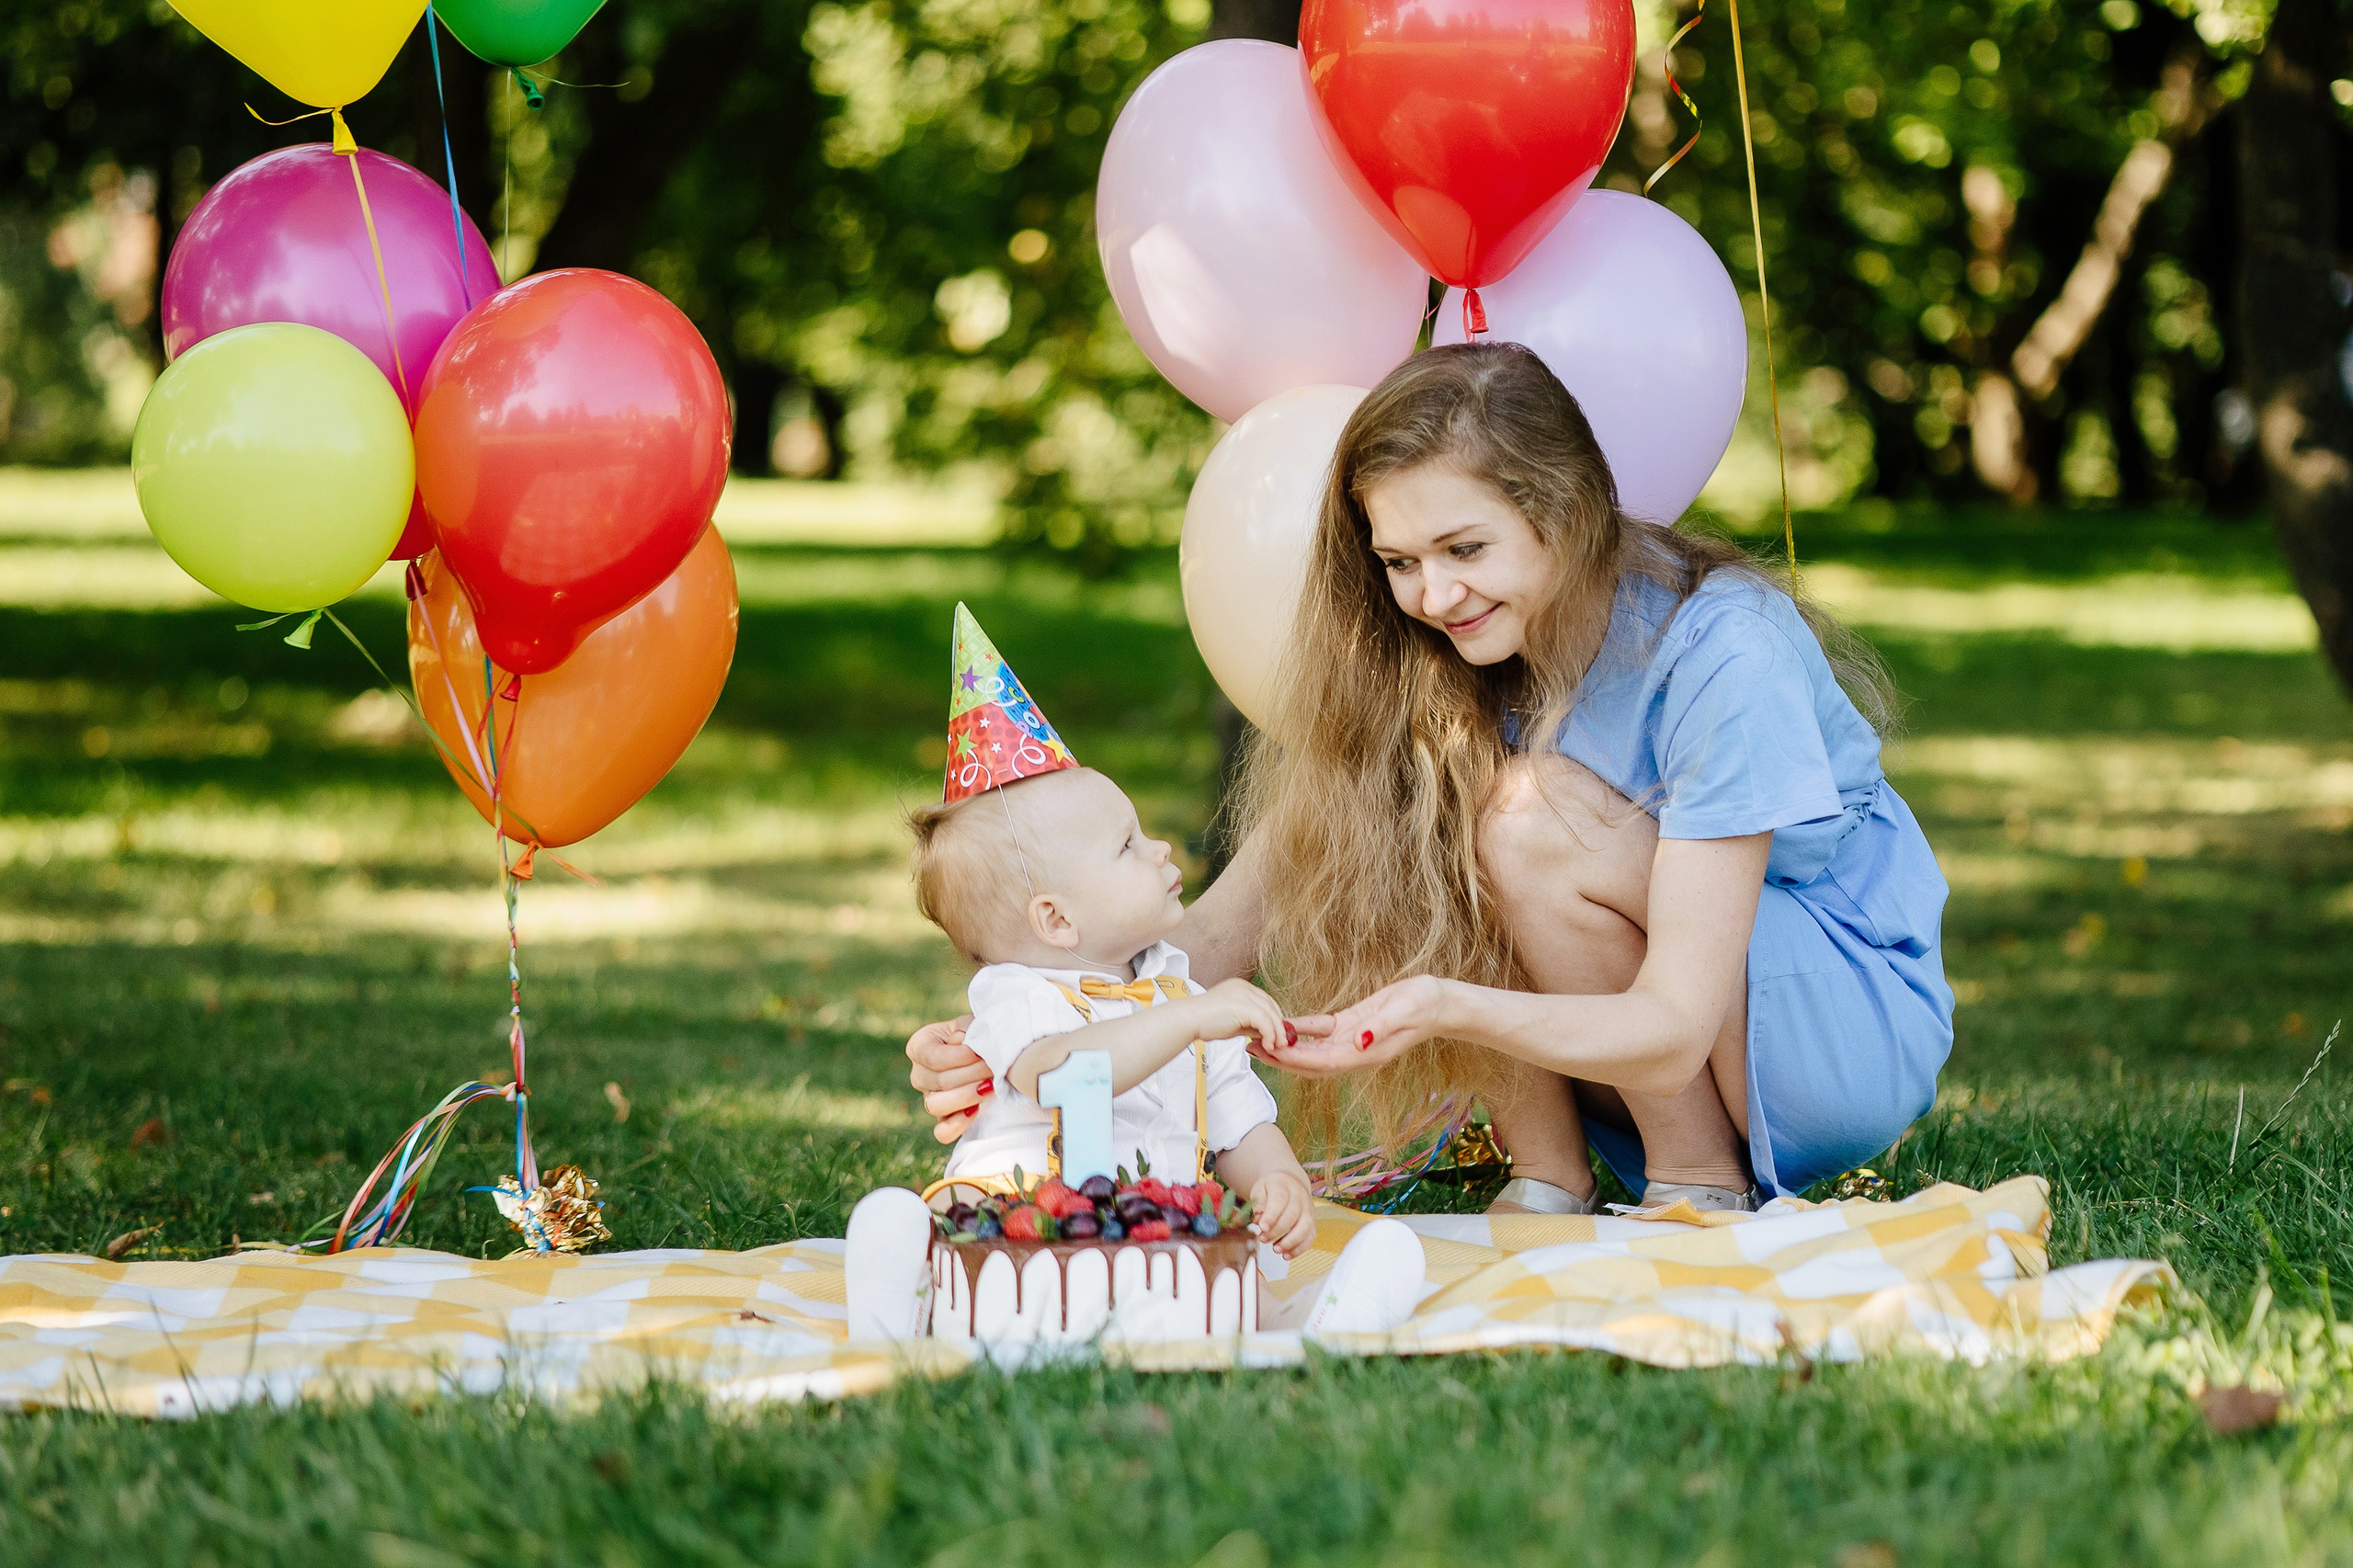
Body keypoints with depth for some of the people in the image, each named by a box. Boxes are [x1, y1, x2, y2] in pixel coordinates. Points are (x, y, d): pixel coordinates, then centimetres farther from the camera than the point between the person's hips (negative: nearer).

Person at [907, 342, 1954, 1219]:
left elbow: (1672, 1031, -30)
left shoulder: (1721, 650, -26)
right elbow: (1241, 913, -15)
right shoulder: (1411, 667, -9)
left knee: (1528, 817, -28)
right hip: (1636, 1051, 5)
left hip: (1860, 1033, -5)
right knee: (1412, 822, -19)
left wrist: (1444, 1007, -47)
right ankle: (1546, 1183, -10)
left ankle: (1702, 1181, -13)